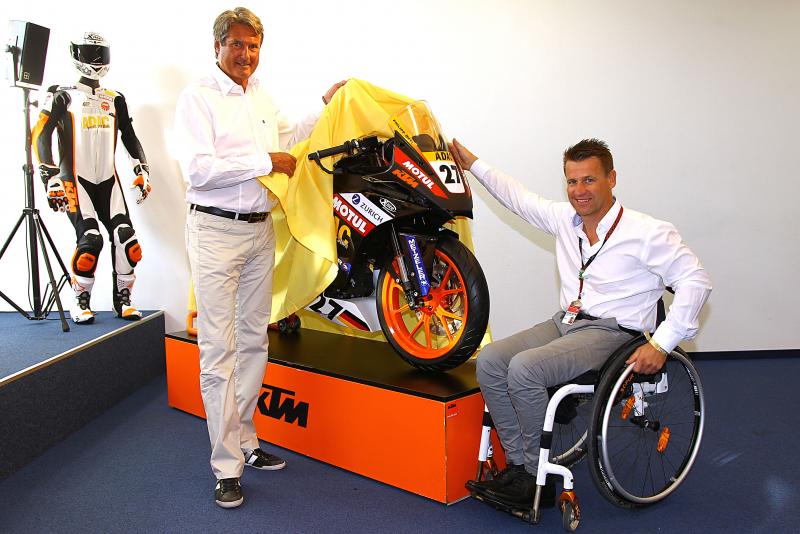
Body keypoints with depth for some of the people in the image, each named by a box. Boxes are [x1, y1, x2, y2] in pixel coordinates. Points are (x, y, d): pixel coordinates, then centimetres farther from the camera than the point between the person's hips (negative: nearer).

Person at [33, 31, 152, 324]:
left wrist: (142, 170, 11)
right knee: (90, 240, -18)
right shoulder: (63, 97, 4)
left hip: (108, 180, 4)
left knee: (126, 239, -9)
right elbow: (40, 135, -4)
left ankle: (122, 300, 7)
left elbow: (129, 137, 22)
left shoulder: (115, 100, 17)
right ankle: (80, 301, 3)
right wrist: (50, 177, -15)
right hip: (75, 180, -4)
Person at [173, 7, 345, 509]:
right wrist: (265, 161, -18)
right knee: (220, 349, -6)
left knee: (254, 341, 12)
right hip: (216, 230, -7)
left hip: (261, 229, 7)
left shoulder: (262, 97, 15)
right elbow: (198, 168, -19)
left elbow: (288, 138, 32)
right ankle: (227, 467, 1)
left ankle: (245, 439, 25)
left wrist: (325, 105, 26)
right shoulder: (198, 97, -7)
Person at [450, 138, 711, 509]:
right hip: (564, 322, 7)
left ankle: (538, 479, -13)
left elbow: (695, 281, -11)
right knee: (489, 361, -14)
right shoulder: (564, 219, 10)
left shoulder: (646, 232, -9)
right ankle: (518, 464, -10)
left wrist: (661, 344, -17)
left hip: (611, 332, -7)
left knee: (523, 369, -28)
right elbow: (518, 197, 25)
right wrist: (473, 164, 29)